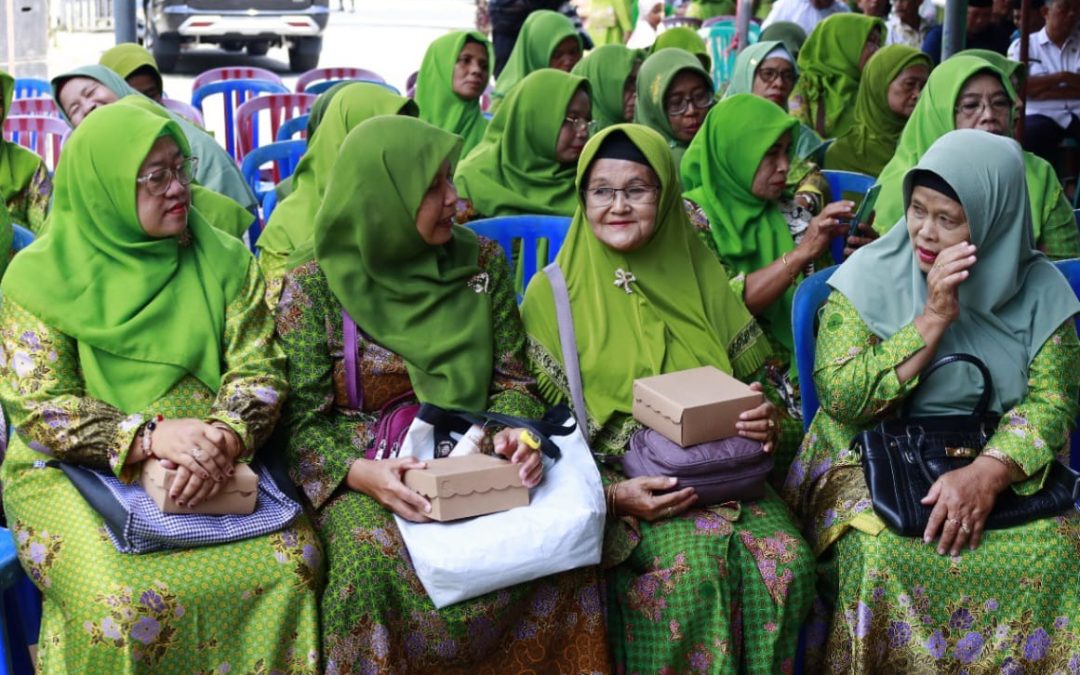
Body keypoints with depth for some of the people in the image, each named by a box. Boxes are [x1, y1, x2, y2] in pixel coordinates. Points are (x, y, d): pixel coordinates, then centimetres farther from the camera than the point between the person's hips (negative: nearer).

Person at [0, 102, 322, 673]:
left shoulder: (224, 262, 6)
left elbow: (258, 370, 0)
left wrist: (225, 437, -22)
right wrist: (149, 435, -25)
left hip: (211, 472, 3)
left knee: (293, 560, -21)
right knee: (122, 601, -30)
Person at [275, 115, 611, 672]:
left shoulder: (482, 261, 5)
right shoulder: (314, 286, -5)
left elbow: (511, 378, 9)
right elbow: (305, 423, -5)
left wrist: (513, 434, -13)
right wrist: (362, 474, -24)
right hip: (366, 476, -2)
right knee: (375, 556, -35)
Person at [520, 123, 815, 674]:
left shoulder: (703, 280, 11)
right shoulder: (553, 293, 3)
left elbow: (753, 383, 15)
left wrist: (766, 423, -10)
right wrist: (611, 493, -17)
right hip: (618, 482, -3)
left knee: (785, 559, -24)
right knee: (694, 565, -31)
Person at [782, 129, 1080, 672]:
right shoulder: (868, 277, -4)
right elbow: (840, 398, -12)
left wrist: (988, 474, -24)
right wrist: (934, 319, -18)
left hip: (996, 465, 2)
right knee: (884, 551, -30)